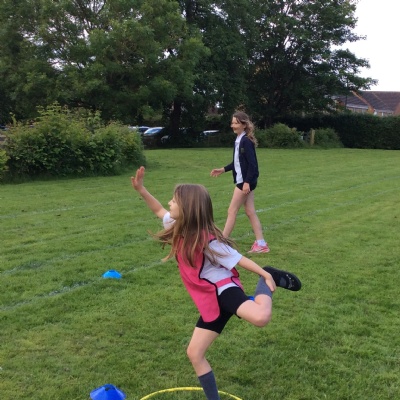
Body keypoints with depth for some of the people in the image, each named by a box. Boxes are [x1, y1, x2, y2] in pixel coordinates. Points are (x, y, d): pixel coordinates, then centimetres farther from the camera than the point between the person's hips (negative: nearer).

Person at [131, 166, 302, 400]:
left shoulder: (208, 241, -21)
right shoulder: (179, 229, 2)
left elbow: (238, 259, -15)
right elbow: (159, 211, 18)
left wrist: (266, 274, -14)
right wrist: (141, 189, 9)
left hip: (224, 289, -8)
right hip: (210, 300, 8)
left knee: (260, 317, -37)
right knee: (194, 353, 9)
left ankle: (269, 281, -5)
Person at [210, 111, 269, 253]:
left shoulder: (246, 141, -17)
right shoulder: (239, 140, 11)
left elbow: (252, 164, -20)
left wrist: (247, 182, -23)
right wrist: (223, 169, 14)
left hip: (245, 181, -10)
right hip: (242, 180, 10)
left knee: (232, 211, -1)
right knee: (250, 212, 11)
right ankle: (261, 244, 15)